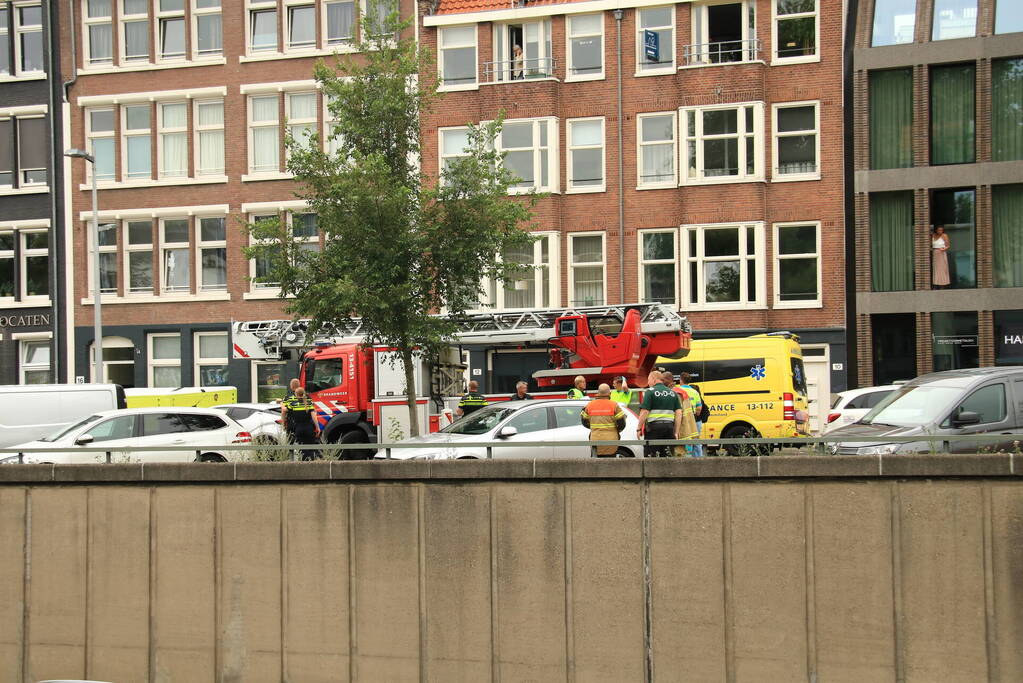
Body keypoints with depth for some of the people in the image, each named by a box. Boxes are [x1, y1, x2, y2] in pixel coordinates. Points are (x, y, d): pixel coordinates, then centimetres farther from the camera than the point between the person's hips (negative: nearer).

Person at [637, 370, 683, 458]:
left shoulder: (650, 391, -3)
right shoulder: (673, 393, 14)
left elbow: (644, 412, -11)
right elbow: (679, 413, 10)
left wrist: (639, 428, -4)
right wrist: (676, 431, 12)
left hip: (654, 427, -6)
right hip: (669, 426, 6)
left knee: (651, 456, -4)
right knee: (667, 456, 10)